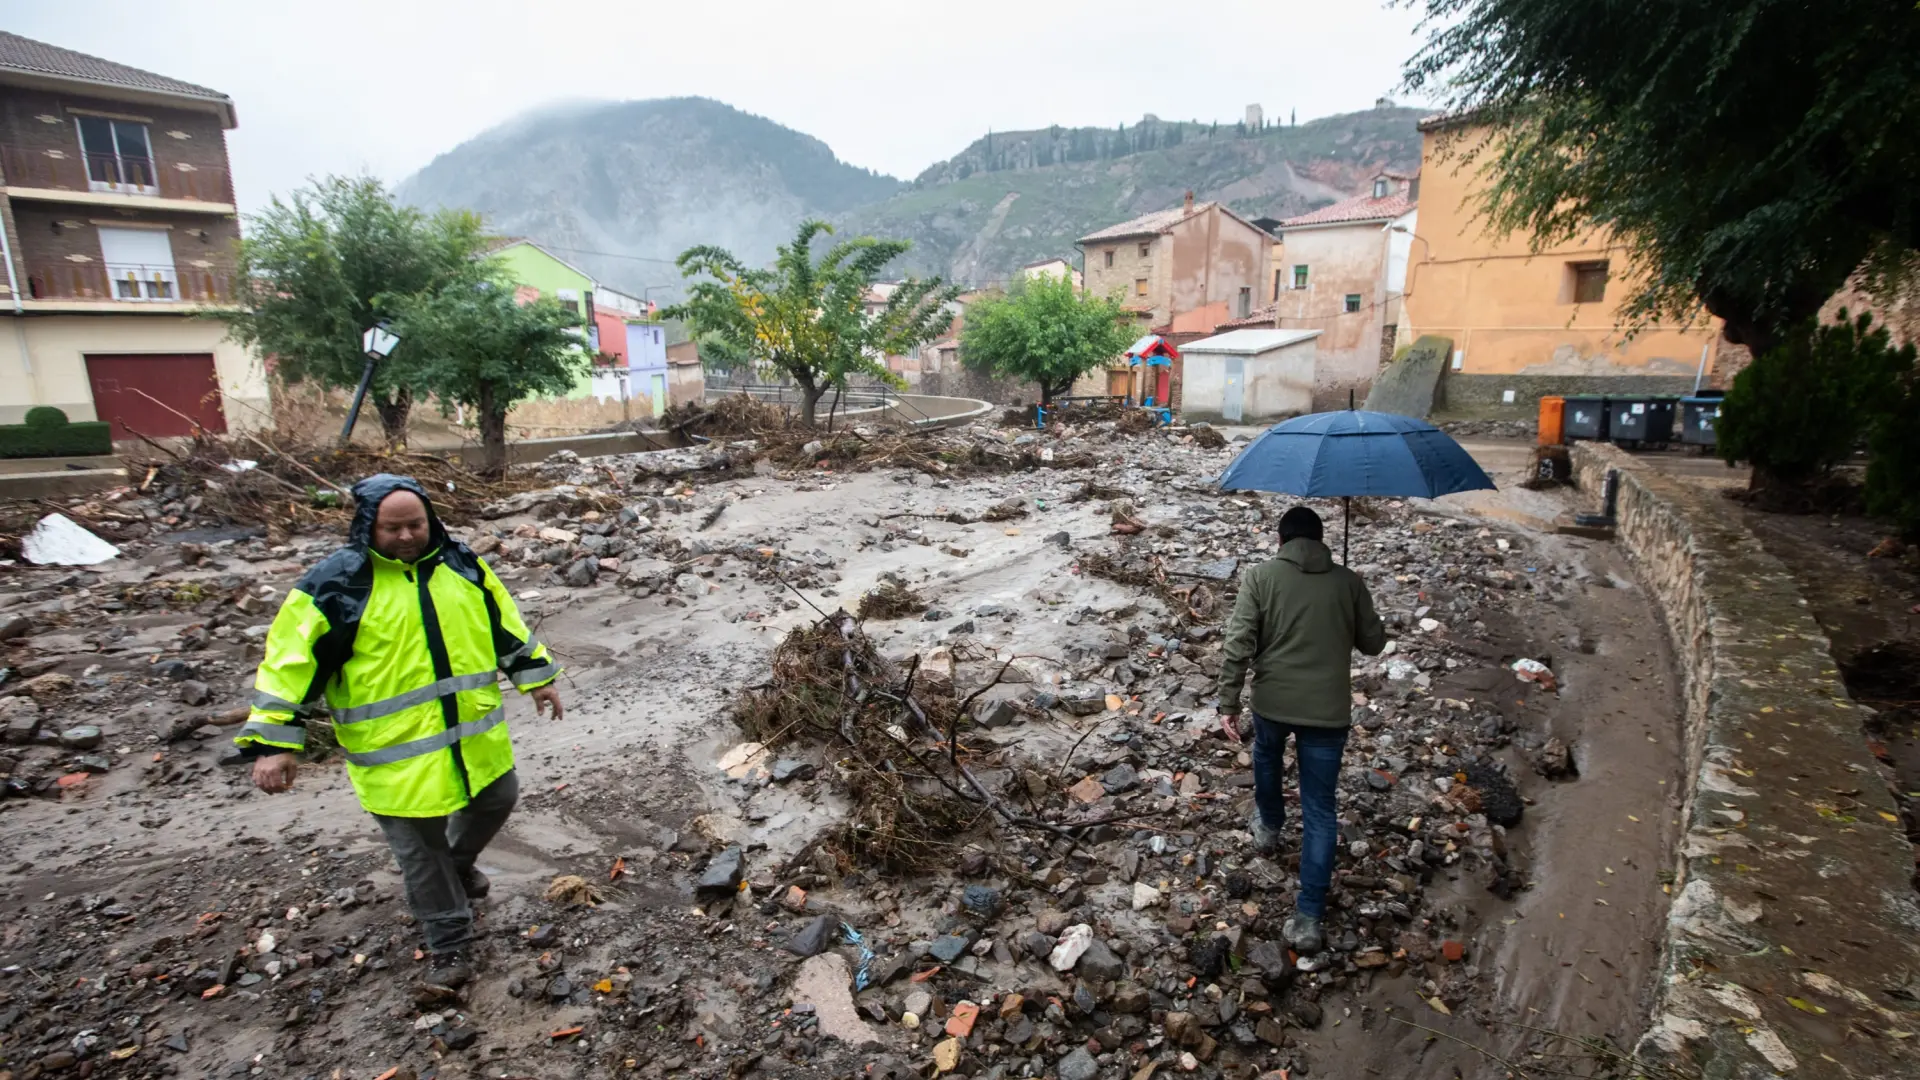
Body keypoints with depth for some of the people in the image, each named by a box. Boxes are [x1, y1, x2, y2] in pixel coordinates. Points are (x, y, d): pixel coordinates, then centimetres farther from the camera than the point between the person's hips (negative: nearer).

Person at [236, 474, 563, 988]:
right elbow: (290, 660, -11)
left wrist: (537, 676, 13)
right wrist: (273, 742, -14)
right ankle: (449, 943, 27)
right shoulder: (337, 583, -13)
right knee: (420, 845, 8)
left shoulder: (460, 563, 2)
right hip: (396, 752, -4)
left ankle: (459, 864, 53)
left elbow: (504, 623, 12)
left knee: (497, 800, 22)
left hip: (475, 732, 5)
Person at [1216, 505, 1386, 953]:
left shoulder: (1261, 576, -5)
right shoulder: (1348, 581, 1)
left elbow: (1237, 645, -12)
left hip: (1271, 701, 0)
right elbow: (1374, 644, 9)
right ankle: (1308, 919, 7)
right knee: (1320, 812, 8)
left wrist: (1228, 704, -6)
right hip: (1328, 710, 1)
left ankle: (1269, 826, 56)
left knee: (1267, 756, 34)